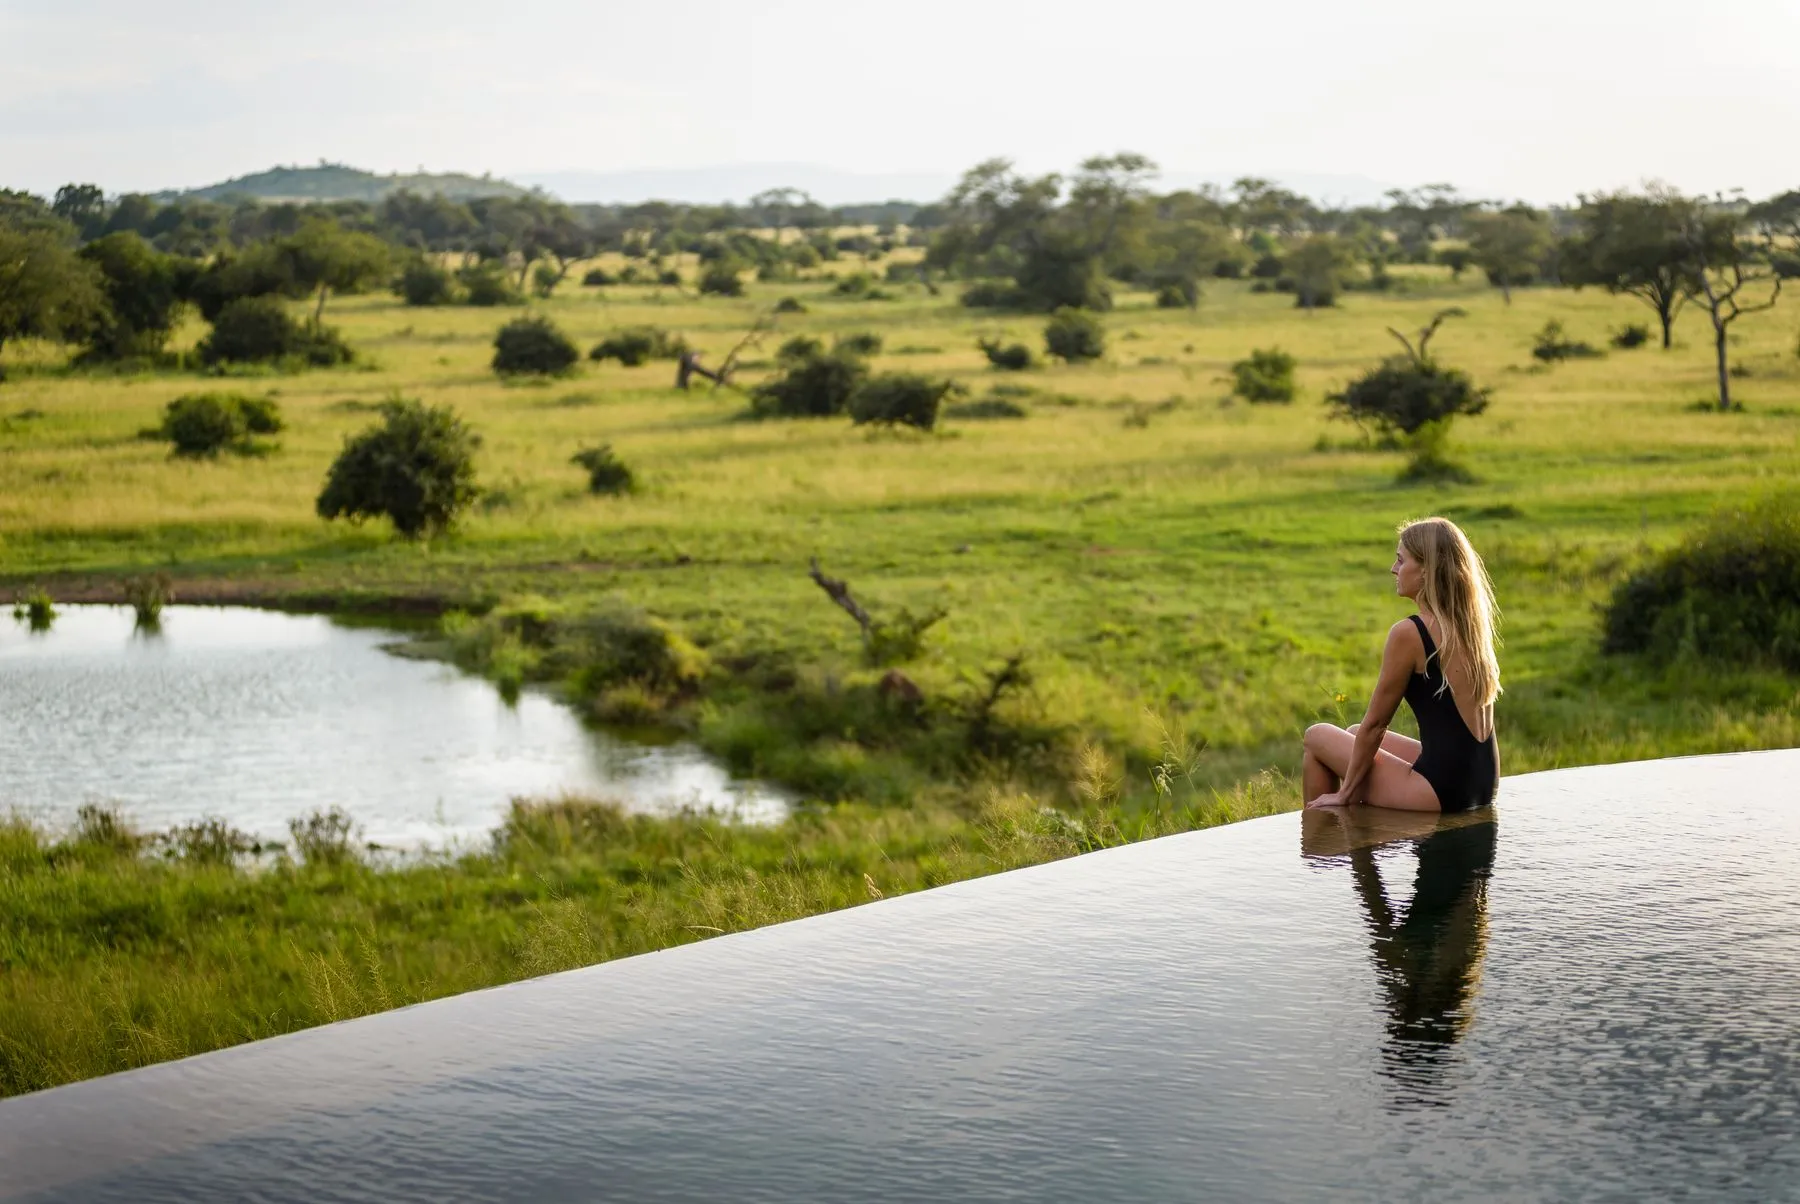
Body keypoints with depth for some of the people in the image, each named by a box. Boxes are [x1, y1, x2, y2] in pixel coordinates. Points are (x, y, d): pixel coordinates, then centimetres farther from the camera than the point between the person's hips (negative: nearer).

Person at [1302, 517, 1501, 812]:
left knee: (1317, 736, 10)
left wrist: (1345, 793, 2)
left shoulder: (1409, 633, -17)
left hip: (1443, 787, -8)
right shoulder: (1472, 624, 6)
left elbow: (1375, 724, -9)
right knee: (1355, 734, 28)